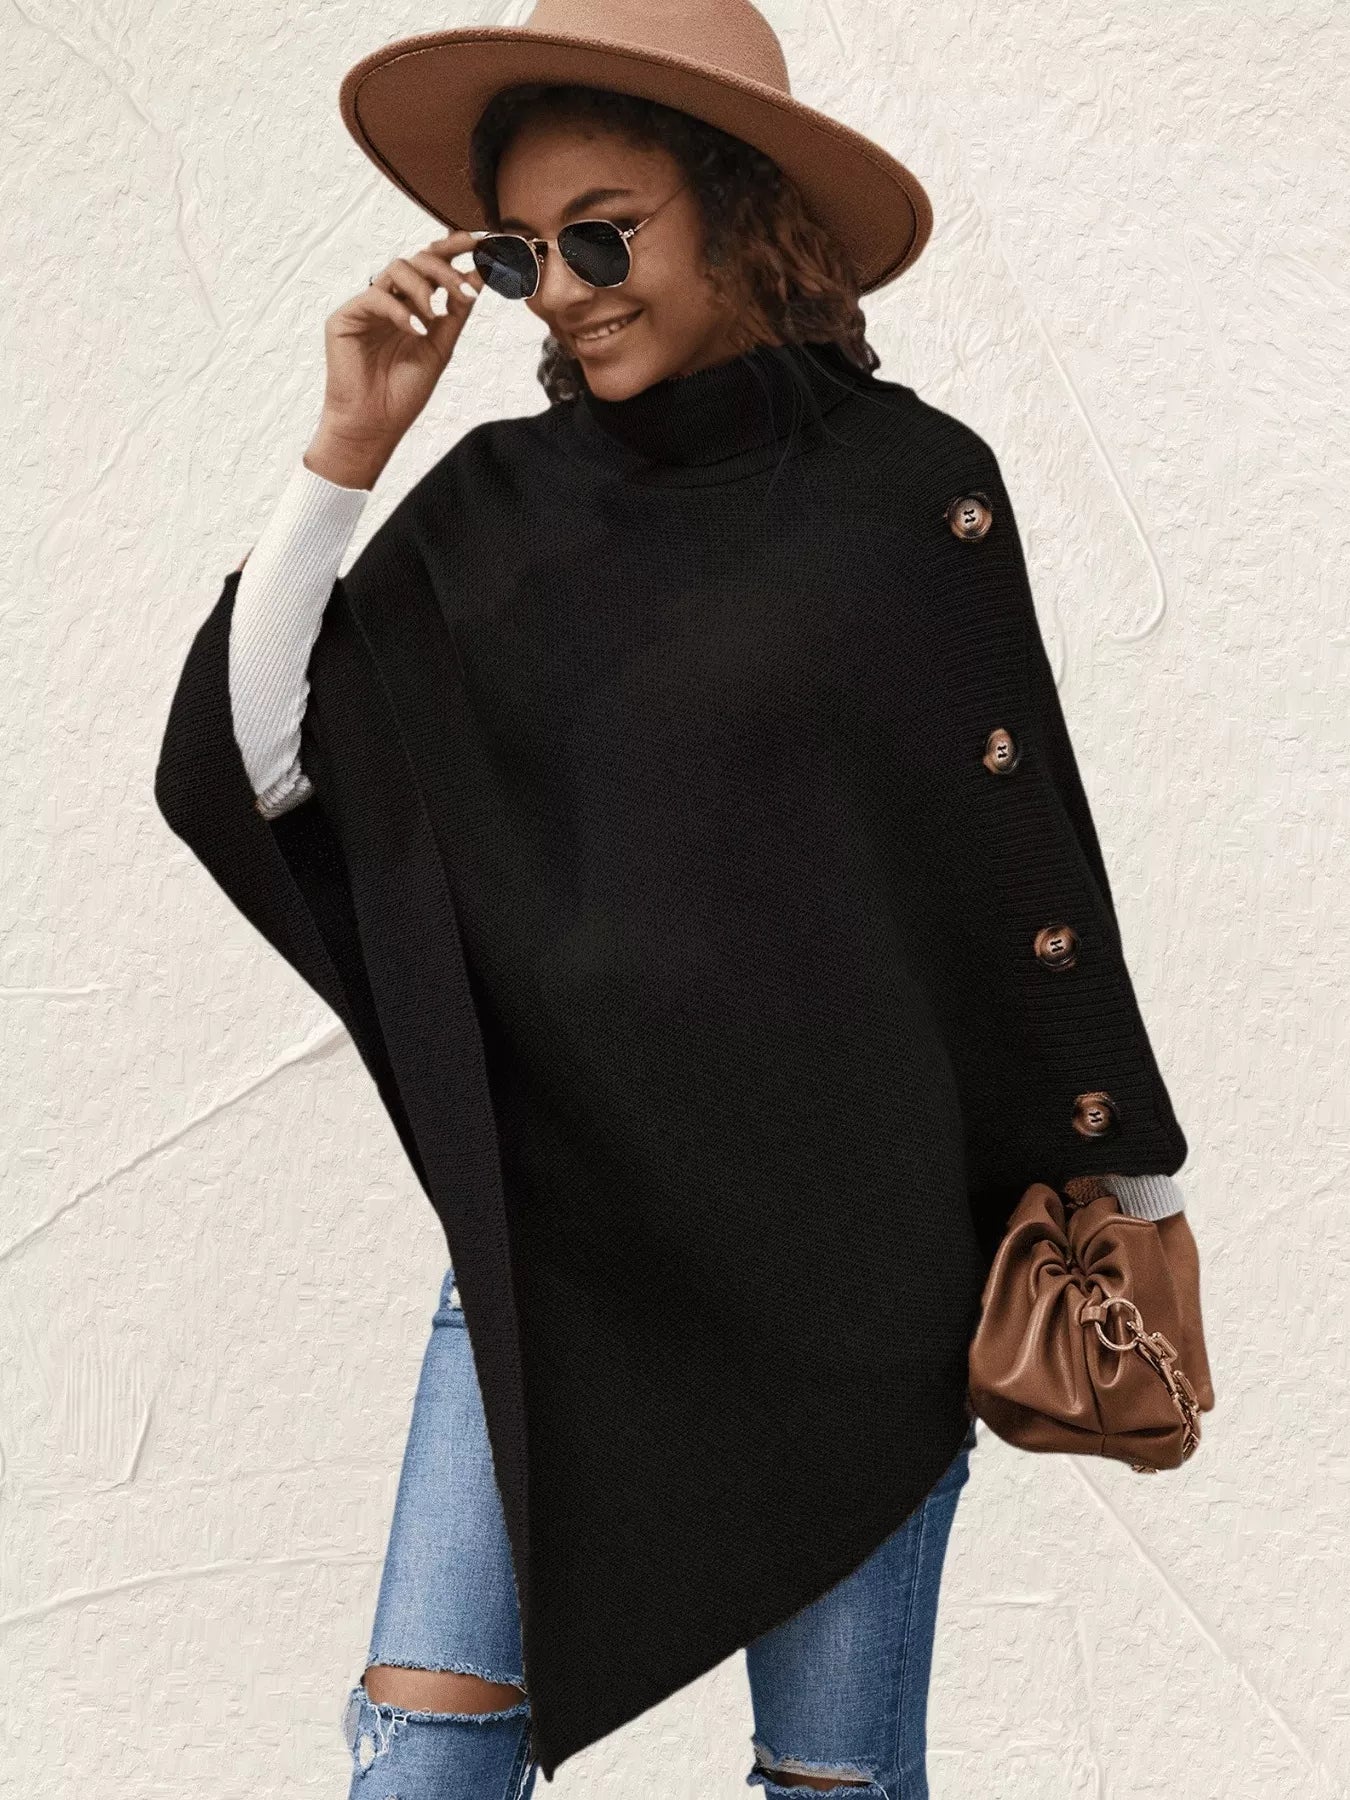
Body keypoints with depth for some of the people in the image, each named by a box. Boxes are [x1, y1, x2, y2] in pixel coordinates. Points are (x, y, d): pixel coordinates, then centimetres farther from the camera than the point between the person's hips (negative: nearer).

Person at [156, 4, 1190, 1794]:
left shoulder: (911, 482, -3)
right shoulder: (496, 503, 5)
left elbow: (1023, 851, 1)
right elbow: (249, 762, 0)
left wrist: (1130, 1196, 4)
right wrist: (345, 452, -6)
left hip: (846, 1225, -2)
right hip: (557, 1213, 3)